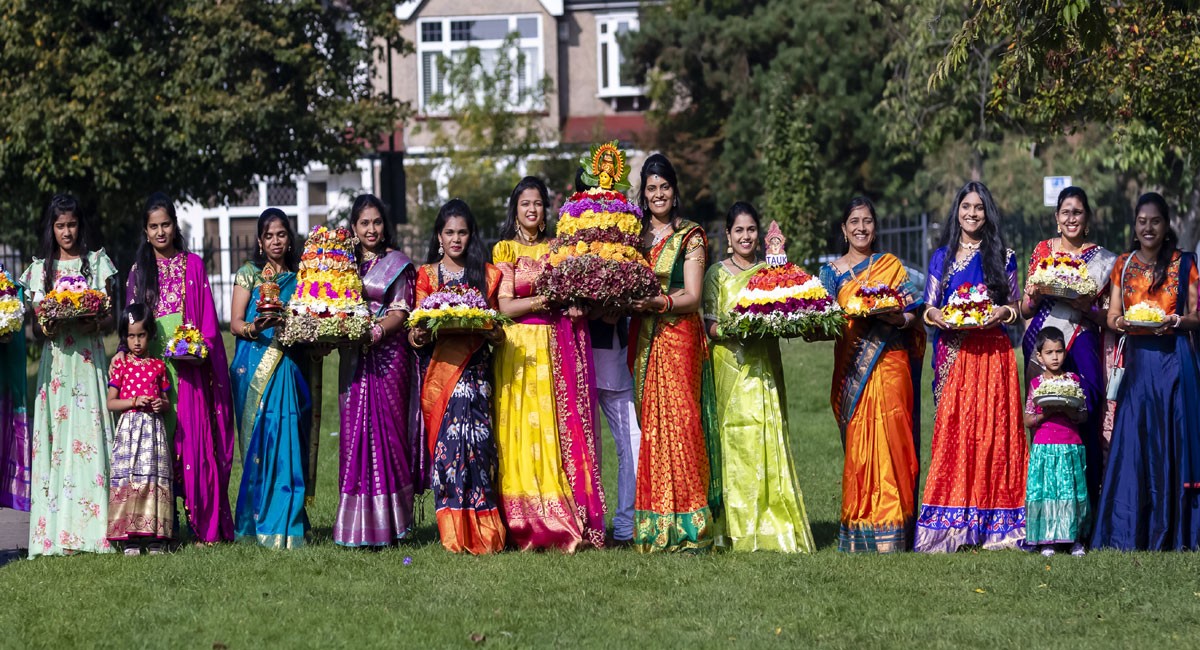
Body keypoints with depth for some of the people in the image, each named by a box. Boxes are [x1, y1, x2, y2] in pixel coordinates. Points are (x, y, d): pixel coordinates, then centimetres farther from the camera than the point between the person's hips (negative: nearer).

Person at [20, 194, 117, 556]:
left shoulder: (98, 264, 9)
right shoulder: (39, 269, 13)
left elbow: (111, 319, 6)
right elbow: (35, 326, 11)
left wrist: (97, 324, -15)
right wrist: (44, 328, -11)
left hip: (88, 361, -1)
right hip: (55, 361, 1)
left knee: (88, 438, -8)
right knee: (55, 439, -5)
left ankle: (90, 530, -9)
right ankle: (57, 531, -5)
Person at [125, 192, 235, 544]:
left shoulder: (193, 266, 9)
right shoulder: (139, 270, 14)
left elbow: (208, 318, 6)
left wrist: (201, 347, -9)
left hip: (188, 366, -2)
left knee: (193, 438, -7)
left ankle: (205, 525, -6)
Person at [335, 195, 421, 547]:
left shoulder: (398, 264, 5)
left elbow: (400, 312, -3)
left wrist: (376, 330, -21)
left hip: (388, 355, -3)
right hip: (354, 358, 3)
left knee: (387, 429, -7)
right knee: (355, 432, -2)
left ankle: (387, 524, -4)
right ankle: (357, 527, -1)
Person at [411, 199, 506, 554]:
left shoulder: (487, 275, 15)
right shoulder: (426, 275, 14)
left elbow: (498, 332, 12)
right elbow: (415, 328, 6)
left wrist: (483, 327, -10)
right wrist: (419, 334, -17)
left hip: (473, 371, -1)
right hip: (437, 371, 1)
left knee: (470, 441, -15)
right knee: (445, 444, -9)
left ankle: (479, 534, -13)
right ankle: (454, 534, -6)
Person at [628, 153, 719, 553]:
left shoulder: (689, 237, 2)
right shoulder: (635, 236, 16)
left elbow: (692, 297, -6)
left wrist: (657, 303, -22)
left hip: (679, 336, -4)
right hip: (643, 339, 4)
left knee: (678, 419, -12)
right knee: (649, 425, 0)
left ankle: (685, 525, -12)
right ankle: (653, 527, 1)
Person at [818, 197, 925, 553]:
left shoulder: (891, 266, 11)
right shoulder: (831, 271, 15)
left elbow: (913, 312, 5)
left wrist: (897, 319, -15)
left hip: (888, 363, -1)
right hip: (852, 369, 1)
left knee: (887, 441, -9)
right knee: (858, 445, -4)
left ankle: (889, 531, -10)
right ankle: (859, 534, -1)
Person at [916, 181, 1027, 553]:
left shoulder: (1003, 257, 11)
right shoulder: (942, 258, 14)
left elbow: (1015, 305, 11)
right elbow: (929, 307, 10)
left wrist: (1002, 313, -10)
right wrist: (938, 316, -11)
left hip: (993, 353, -1)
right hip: (953, 353, 1)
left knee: (993, 428, -5)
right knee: (952, 429, -7)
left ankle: (994, 523, -2)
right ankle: (951, 523, -6)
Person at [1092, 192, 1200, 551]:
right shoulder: (1123, 265, 11)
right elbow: (1112, 316, 10)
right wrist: (1124, 323, -12)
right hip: (1136, 361, 2)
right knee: (1133, 442, -2)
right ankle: (1130, 532, 1)